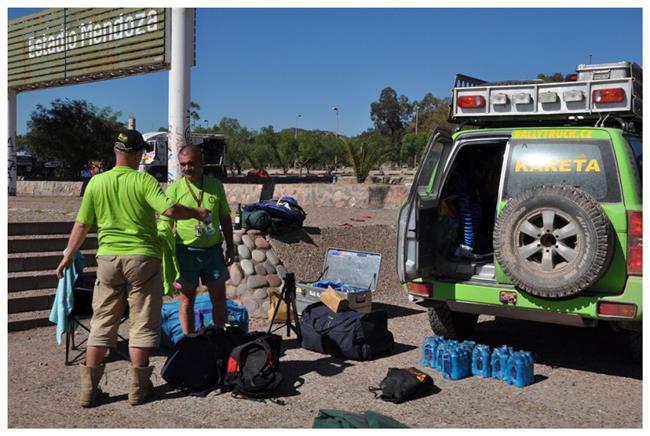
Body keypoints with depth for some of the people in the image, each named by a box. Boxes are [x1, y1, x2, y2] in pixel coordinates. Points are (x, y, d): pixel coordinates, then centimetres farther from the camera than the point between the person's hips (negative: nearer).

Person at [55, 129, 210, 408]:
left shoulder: (96, 182, 2)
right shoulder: (144, 181, -9)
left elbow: (82, 224, 6)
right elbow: (169, 210, -21)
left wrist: (68, 256, 17)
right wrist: (196, 213, -4)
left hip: (108, 258, 4)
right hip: (142, 258, -3)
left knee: (102, 323, 12)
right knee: (142, 324, 6)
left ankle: (89, 388, 15)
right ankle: (138, 388, 12)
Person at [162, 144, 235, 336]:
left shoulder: (216, 185, 5)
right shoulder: (174, 189, -4)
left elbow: (225, 218, 13)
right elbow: (166, 224, -4)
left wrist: (230, 245, 10)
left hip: (213, 248, 3)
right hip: (186, 250, -3)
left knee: (219, 296, 9)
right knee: (187, 298, 6)